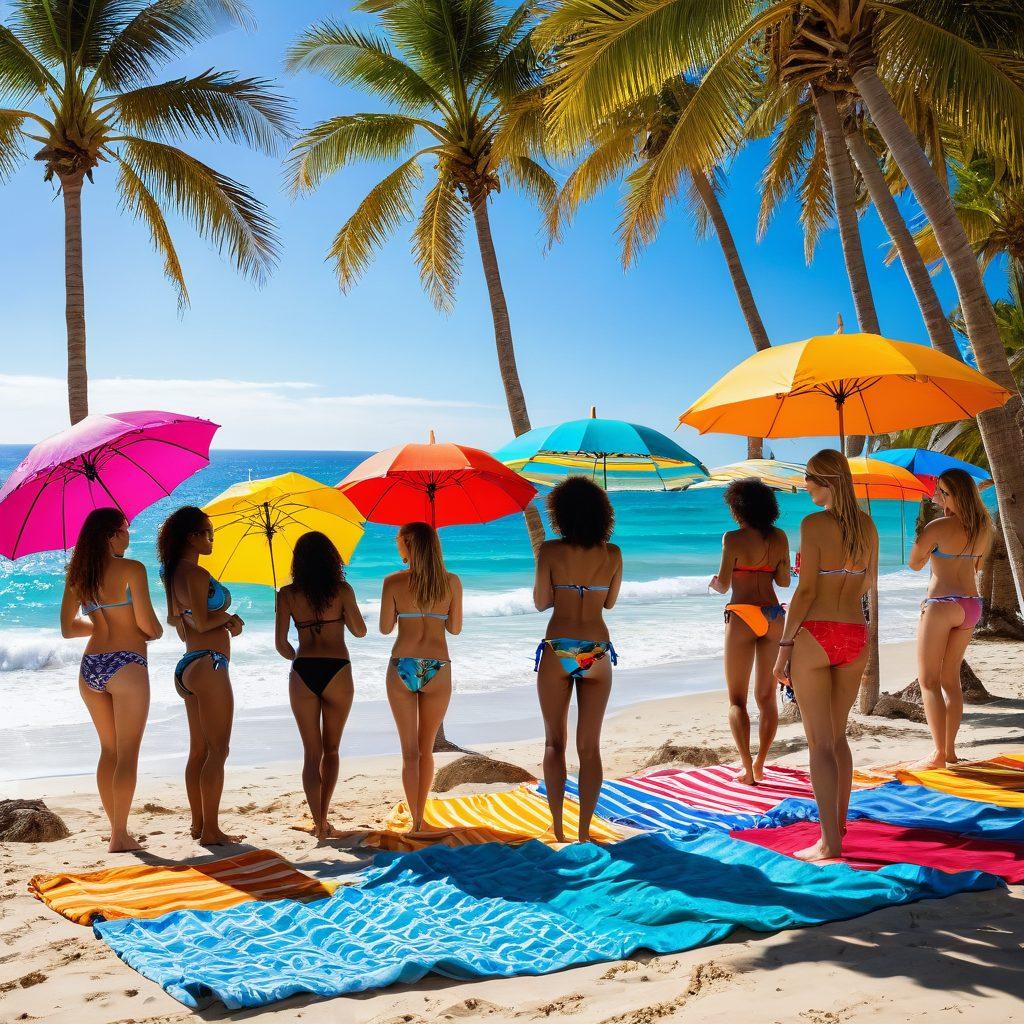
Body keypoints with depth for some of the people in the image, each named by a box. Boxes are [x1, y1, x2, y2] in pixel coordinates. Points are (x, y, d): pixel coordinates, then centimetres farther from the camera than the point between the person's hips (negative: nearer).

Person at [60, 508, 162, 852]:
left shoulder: (77, 575, 9)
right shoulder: (131, 569, -9)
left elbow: (68, 628, 16)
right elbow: (149, 626, -12)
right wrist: (156, 631, 10)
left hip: (90, 668, 6)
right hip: (125, 665, -6)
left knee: (109, 750, 16)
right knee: (127, 753, 1)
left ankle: (118, 830, 20)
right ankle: (119, 837, 1)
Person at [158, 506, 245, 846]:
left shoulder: (174, 574, 14)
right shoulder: (196, 574, -15)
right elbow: (202, 622, -21)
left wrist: (222, 620, 12)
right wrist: (229, 617, -2)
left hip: (187, 665, 10)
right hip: (208, 664, -10)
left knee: (198, 750, 14)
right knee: (217, 750, -5)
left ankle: (198, 823, 20)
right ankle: (211, 830, -3)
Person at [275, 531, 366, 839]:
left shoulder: (287, 594, 2)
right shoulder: (342, 590, -2)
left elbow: (281, 644, 3)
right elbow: (360, 631, 6)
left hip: (302, 674, 1)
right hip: (337, 672, -1)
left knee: (312, 753, 8)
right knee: (331, 750, 17)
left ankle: (318, 824, -1)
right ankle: (323, 817, 16)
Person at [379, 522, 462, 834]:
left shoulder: (393, 582, -3)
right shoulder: (451, 582, 0)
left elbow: (385, 628, 3)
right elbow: (455, 629, 7)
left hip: (402, 668, -1)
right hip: (437, 670, 1)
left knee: (410, 751, 6)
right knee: (426, 749, 17)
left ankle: (415, 822, 2)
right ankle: (420, 817, 22)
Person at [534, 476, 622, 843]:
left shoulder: (550, 551, -7)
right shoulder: (612, 554, 1)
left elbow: (541, 603, 0)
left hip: (557, 651, -1)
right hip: (597, 653, 2)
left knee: (554, 742, 12)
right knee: (589, 747, 9)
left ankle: (558, 828, 10)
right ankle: (584, 831, 8)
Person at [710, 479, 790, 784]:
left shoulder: (733, 538, -9)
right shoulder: (779, 538, 6)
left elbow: (723, 585, -8)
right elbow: (784, 580, 9)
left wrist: (714, 583, 15)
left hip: (743, 616, -5)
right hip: (774, 615, 5)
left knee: (737, 700, 3)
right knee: (767, 696, 15)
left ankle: (747, 769, -6)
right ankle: (759, 765, 17)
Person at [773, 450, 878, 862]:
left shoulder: (814, 524, -12)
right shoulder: (867, 525, 7)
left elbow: (805, 591, -14)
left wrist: (784, 646, -9)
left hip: (815, 636, -6)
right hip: (855, 636, 6)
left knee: (820, 742, -1)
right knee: (837, 735, 19)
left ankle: (830, 842, 0)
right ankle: (838, 824, 26)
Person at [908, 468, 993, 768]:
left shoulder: (938, 527, -16)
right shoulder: (983, 527, 4)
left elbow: (914, 564, -2)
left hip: (942, 605, -7)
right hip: (971, 605, 7)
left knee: (928, 680, 1)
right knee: (951, 678, 15)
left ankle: (938, 754, -2)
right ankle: (949, 750, 18)